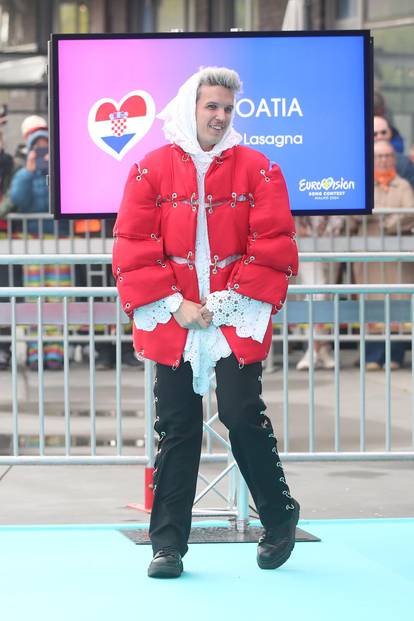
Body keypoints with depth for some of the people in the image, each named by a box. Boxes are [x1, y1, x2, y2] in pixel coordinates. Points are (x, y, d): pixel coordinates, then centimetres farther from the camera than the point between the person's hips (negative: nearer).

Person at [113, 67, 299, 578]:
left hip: (237, 318, -1)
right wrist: (174, 305, -8)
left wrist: (233, 299, -10)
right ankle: (168, 543, 10)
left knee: (242, 415, -7)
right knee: (176, 428, 4)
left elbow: (274, 246, -2)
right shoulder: (152, 170, 5)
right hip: (172, 320, 1)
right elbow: (132, 248, 0)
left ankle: (280, 518, 16)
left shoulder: (257, 170, 3)